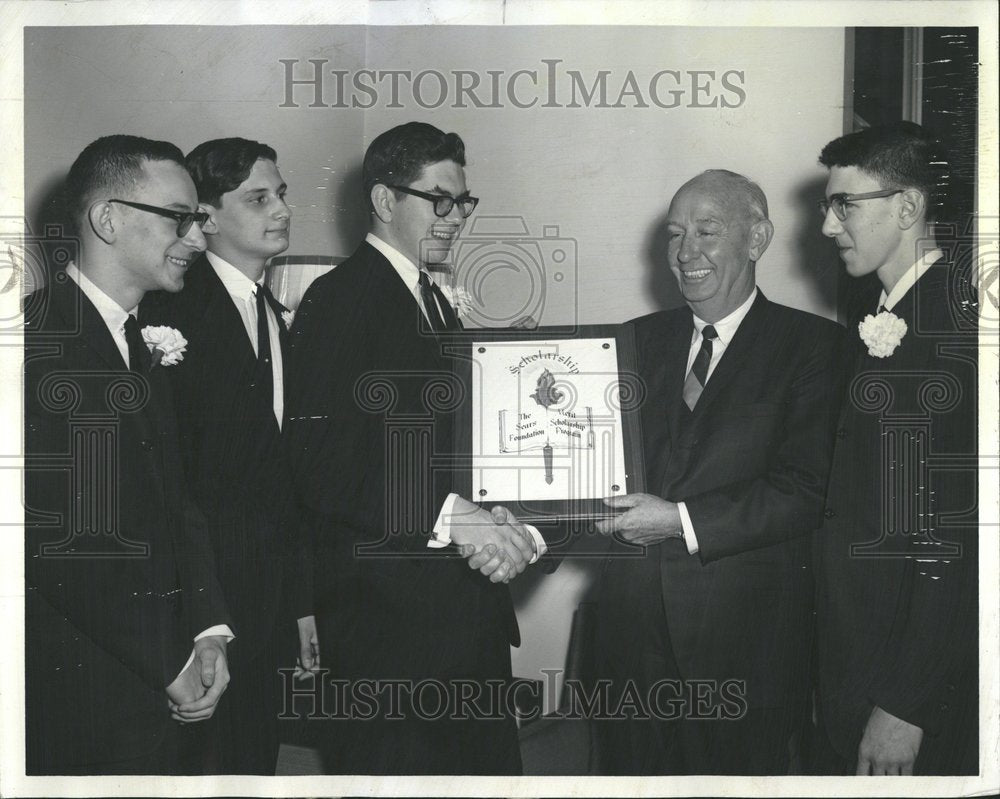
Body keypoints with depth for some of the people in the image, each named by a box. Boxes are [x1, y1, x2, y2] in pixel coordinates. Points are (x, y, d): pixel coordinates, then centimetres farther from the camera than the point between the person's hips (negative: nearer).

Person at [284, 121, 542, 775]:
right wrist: (448, 517, -23)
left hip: (469, 616, 9)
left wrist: (505, 531, 0)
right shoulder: (339, 301, -9)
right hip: (391, 619, -8)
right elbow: (321, 464, -19)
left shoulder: (437, 305, 20)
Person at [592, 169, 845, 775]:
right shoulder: (642, 339, 12)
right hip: (636, 623, 4)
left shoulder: (812, 345, -4)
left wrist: (683, 522, -18)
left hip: (744, 633, -4)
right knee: (635, 770, 13)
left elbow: (806, 491, -13)